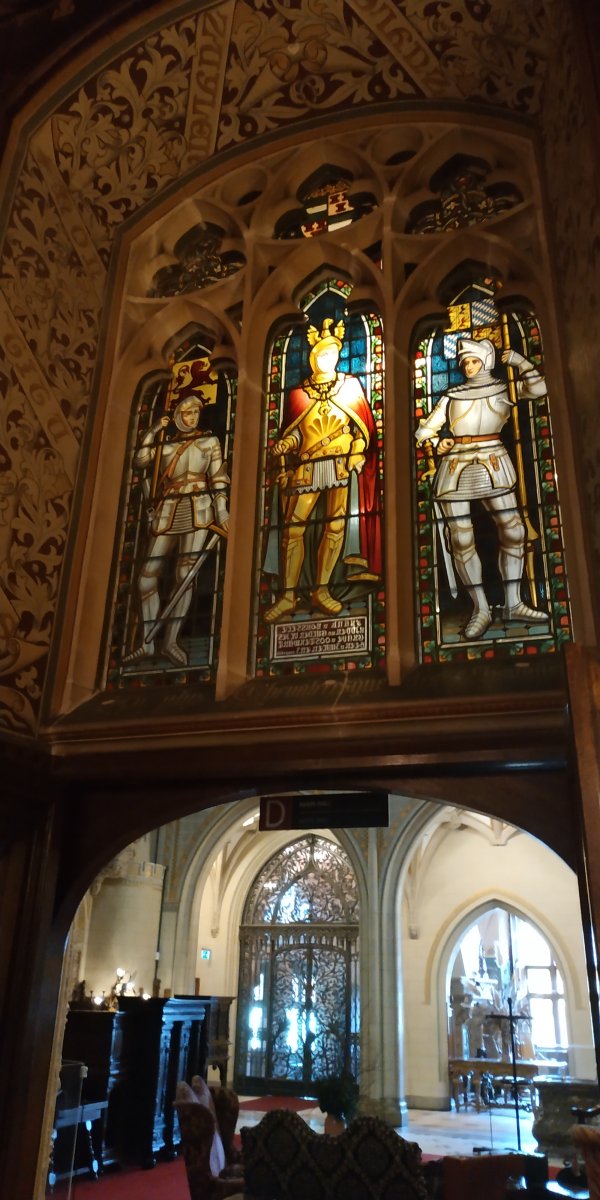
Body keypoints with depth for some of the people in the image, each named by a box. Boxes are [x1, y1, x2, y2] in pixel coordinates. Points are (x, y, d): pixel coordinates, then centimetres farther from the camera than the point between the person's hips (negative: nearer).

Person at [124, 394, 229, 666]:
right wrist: (153, 432, 6)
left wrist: (221, 509, -6)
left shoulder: (210, 441, 14)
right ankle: (147, 642, 1)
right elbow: (140, 460, 7)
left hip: (197, 510, -2)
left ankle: (171, 639, -4)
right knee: (147, 575, -5)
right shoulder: (166, 445, 19)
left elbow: (218, 478, 5)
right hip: (167, 511, 3)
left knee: (185, 575, -10)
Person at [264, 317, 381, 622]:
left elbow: (364, 426, 8)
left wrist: (358, 453, -6)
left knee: (335, 525, -5)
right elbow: (291, 433, 14)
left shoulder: (350, 385, 13)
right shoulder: (298, 394, 14)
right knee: (292, 526, -8)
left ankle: (321, 590, 2)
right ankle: (288, 594, -5)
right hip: (305, 467, 0)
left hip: (341, 465, 0)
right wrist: (282, 449, -2)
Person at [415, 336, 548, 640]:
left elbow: (538, 388, -8)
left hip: (493, 467, 0)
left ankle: (513, 604, 8)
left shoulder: (504, 389, 11)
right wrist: (437, 443, -6)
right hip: (456, 469, 0)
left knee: (513, 530, -4)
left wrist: (517, 360, 5)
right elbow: (424, 430, 15)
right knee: (461, 540, -6)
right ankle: (481, 610, 1)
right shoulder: (452, 395, 13)